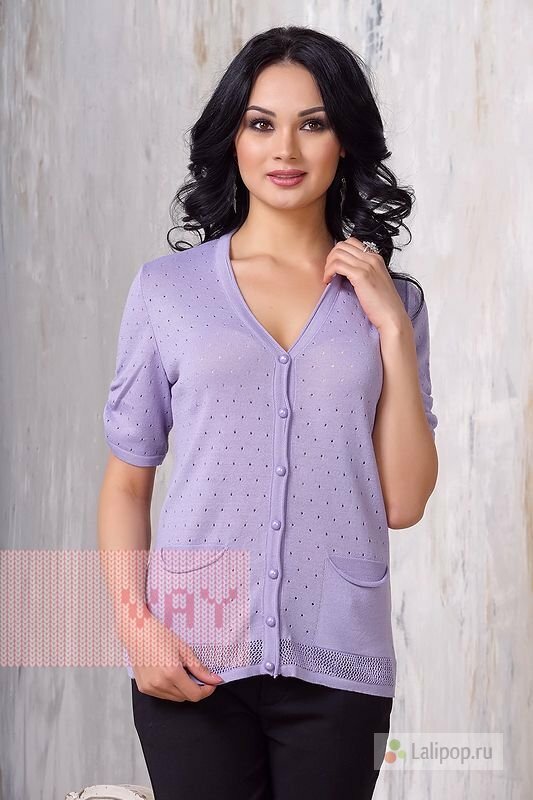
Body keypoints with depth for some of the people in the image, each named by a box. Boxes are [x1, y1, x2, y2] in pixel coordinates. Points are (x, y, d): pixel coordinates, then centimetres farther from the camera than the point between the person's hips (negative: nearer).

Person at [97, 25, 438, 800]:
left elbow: (404, 502, 0)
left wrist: (394, 333, -5)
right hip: (191, 659, -1)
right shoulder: (167, 287, 2)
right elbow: (127, 479, 4)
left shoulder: (391, 299, 6)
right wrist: (134, 622, -8)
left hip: (338, 665, 1)